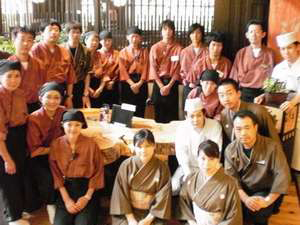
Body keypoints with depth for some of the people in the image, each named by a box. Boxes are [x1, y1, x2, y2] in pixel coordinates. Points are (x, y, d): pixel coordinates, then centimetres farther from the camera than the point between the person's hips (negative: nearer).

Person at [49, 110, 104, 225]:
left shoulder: (91, 143, -7)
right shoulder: (56, 144, -1)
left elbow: (98, 172, -2)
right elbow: (55, 173, 0)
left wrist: (87, 197, -8)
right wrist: (66, 199, -8)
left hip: (86, 188, -1)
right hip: (66, 189, 2)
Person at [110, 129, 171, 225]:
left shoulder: (162, 168, -3)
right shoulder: (126, 165, -3)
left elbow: (163, 196, -5)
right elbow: (121, 192, -3)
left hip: (151, 213, 0)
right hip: (128, 211, 0)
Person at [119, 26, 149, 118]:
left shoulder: (144, 51, 9)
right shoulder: (123, 52, 8)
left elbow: (145, 68, 1)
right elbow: (123, 69, -1)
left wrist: (139, 83, -12)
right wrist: (131, 83, -14)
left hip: (141, 82, 1)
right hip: (127, 82, 0)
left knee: (140, 110, 0)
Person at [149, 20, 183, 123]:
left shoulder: (178, 48, 1)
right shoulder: (155, 48, 4)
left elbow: (178, 69, -2)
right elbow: (153, 68, 0)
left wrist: (169, 86, -11)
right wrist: (161, 86, -10)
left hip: (172, 83, -1)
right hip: (158, 83, 1)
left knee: (172, 112, -1)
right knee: (158, 112, 2)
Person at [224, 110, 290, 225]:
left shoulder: (272, 146, -15)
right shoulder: (230, 149, -6)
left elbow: (282, 175, -18)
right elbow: (231, 177, -11)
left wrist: (267, 200, -24)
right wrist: (245, 198, -26)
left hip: (264, 191, -2)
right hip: (241, 191, 2)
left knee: (255, 210, -31)